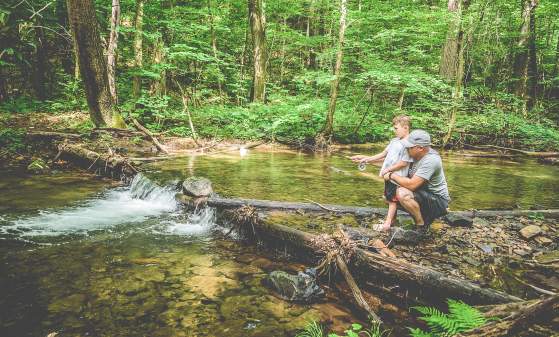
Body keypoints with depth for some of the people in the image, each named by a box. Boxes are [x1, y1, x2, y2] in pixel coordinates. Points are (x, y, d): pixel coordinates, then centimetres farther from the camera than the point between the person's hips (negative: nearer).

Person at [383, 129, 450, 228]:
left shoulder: (430, 160, -27)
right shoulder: (418, 155, -1)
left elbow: (411, 185, -32)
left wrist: (392, 175, -20)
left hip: (438, 201, -9)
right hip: (425, 195, 9)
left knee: (402, 193, -31)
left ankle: (421, 224, -10)